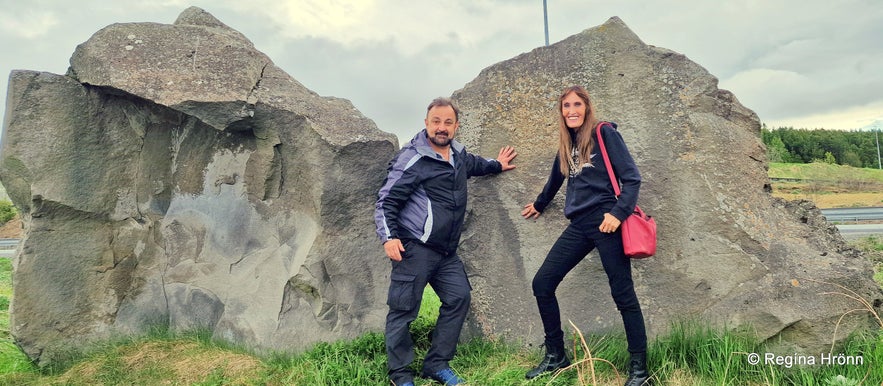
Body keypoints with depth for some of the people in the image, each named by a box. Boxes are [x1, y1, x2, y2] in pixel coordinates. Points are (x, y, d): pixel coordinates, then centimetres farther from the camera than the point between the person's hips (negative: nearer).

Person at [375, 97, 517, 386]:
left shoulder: (458, 153, 12)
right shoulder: (412, 158, -11)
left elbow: (472, 163, 39)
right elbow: (386, 201, -12)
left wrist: (496, 165, 47)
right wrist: (389, 237, -22)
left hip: (446, 251, 8)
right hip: (414, 248, -8)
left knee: (459, 298, 6)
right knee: (404, 309, -3)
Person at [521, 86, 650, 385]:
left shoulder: (604, 133, -1)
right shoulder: (567, 144, 16)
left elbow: (632, 178, -6)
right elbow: (556, 179, 33)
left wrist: (618, 214, -19)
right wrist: (539, 204, 47)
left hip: (605, 222, -6)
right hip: (579, 226, 7)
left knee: (623, 294, -3)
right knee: (542, 284, 1)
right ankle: (556, 356, 14)